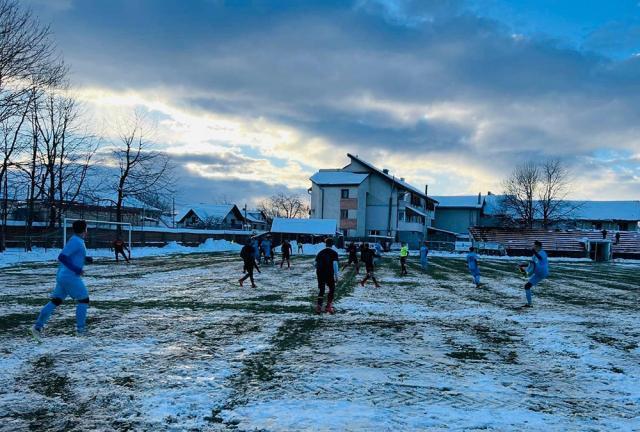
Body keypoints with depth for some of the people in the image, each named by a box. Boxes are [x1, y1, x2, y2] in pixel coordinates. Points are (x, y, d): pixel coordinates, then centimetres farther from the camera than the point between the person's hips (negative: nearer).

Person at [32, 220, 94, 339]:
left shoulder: (77, 241, 14)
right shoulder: (76, 242, -16)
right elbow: (62, 257, -22)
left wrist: (86, 259, 11)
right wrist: (76, 269, -23)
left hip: (62, 276, 9)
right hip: (70, 277, -9)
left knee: (56, 301, 10)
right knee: (83, 300, 2)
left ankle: (38, 326, 8)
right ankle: (80, 329, 5)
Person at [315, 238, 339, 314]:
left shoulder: (320, 253, 12)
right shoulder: (334, 253, -2)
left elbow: (316, 264, 12)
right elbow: (335, 264, -11)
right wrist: (336, 275, -9)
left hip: (320, 274, 4)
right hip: (329, 274, -4)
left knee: (321, 290, 10)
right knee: (332, 289, 12)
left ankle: (319, 306, -1)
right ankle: (329, 306, 7)